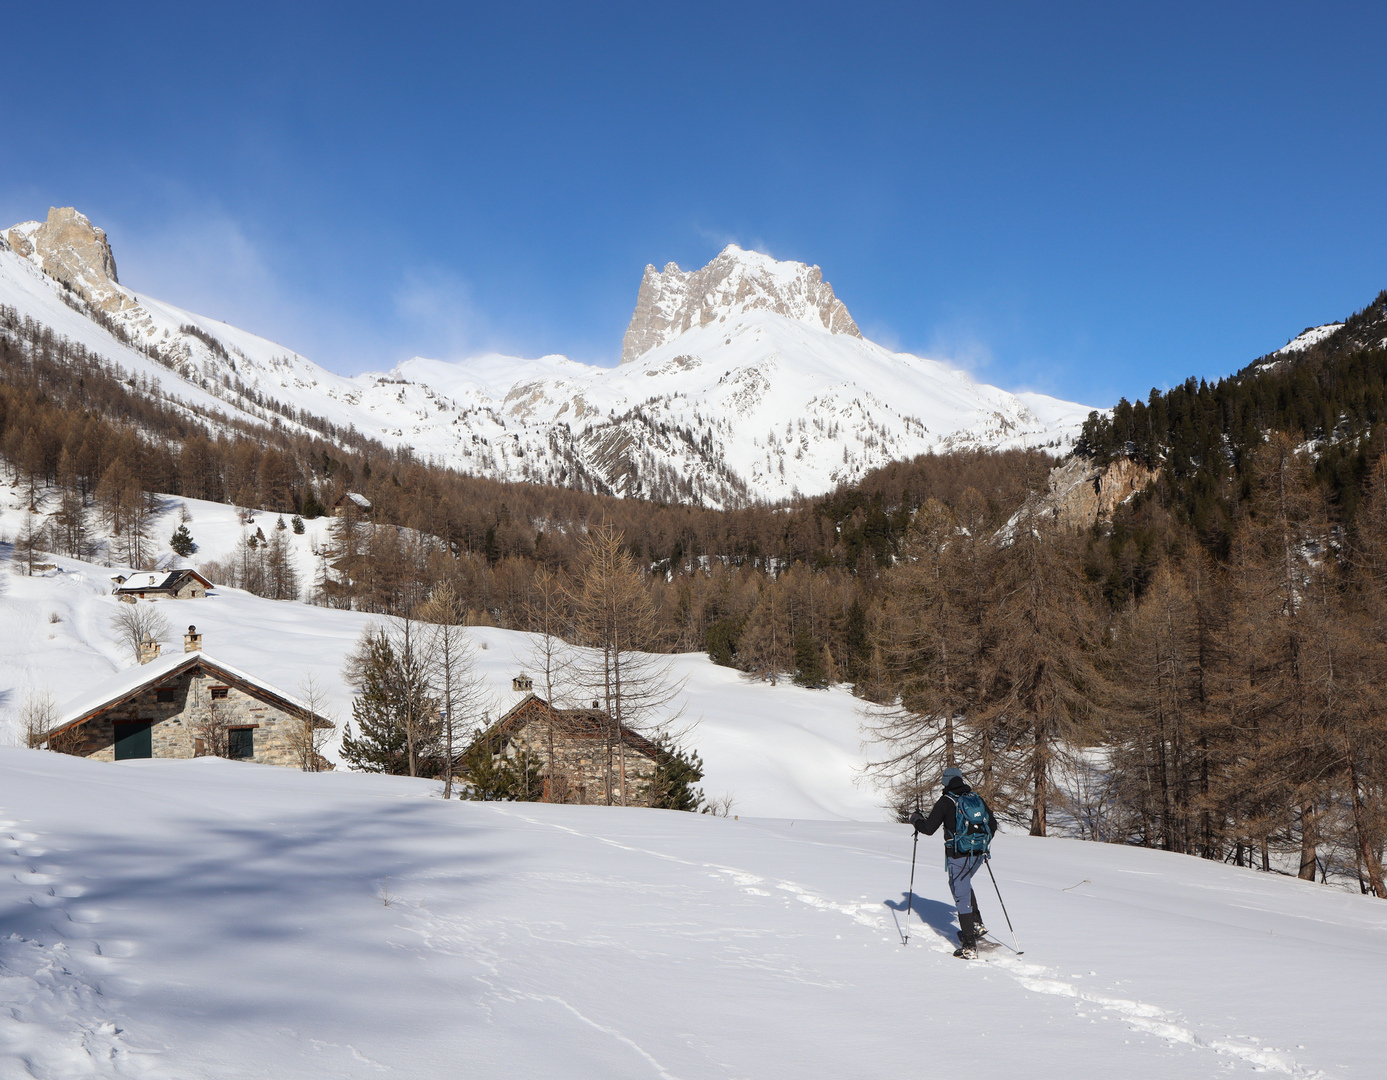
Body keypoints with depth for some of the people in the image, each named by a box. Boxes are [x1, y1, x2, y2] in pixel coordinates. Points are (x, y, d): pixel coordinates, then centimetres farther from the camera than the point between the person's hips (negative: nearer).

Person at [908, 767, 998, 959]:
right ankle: (977, 925, 25)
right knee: (963, 886, 30)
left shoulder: (946, 801, -9)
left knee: (962, 897, -1)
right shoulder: (977, 798, 7)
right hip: (979, 855, 6)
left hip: (958, 856, -6)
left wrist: (916, 820, 11)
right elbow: (992, 824, 15)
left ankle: (969, 947, 0)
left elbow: (928, 829, -9)